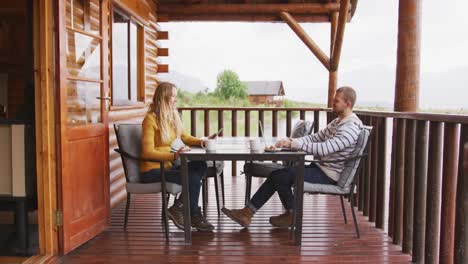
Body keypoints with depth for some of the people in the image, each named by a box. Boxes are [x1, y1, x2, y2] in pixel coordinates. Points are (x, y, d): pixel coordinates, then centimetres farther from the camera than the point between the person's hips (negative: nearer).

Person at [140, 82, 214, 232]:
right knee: (193, 178, -23)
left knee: (201, 166, -17)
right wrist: (174, 155, -32)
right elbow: (147, 152, -20)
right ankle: (194, 216, 0)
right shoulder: (150, 119, -14)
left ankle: (177, 207, -10)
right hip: (153, 170, -7)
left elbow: (184, 137, 19)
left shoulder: (173, 115, 10)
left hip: (169, 165, 8)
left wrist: (202, 141, -1)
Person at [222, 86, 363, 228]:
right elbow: (314, 137, 12)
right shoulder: (337, 122, 15)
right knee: (277, 175, -1)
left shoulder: (351, 128, -18)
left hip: (328, 176, -9)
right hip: (319, 167, 9)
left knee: (279, 175, -15)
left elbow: (323, 149, -29)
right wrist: (291, 141, -6)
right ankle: (247, 212, 2)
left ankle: (293, 215, 6)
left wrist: (293, 143, -25)